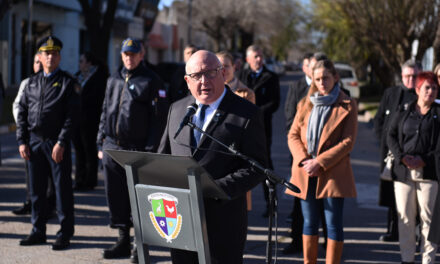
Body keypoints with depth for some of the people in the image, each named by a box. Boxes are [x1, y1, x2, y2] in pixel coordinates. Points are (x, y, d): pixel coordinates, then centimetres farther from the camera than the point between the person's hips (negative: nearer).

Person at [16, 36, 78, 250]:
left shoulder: (67, 82, -1)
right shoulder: (32, 82, 13)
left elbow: (71, 115, -8)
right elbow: (22, 112, 13)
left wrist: (61, 142, -15)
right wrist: (22, 141, 3)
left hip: (57, 143, -5)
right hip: (34, 141, 5)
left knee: (62, 187, -2)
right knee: (36, 188, 9)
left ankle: (65, 234, 5)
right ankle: (38, 231, 19)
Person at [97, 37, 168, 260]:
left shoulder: (151, 81, -4)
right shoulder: (113, 80, 15)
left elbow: (159, 118, -8)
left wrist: (151, 150, -14)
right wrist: (101, 144, 12)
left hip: (138, 150, -6)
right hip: (112, 148, 6)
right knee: (115, 197, 8)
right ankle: (123, 241, 18)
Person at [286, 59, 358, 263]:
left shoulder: (346, 106, -2)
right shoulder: (306, 103, 11)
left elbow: (348, 142, -7)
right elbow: (293, 135, 9)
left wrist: (320, 162, -14)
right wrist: (304, 160, -8)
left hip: (333, 173, -4)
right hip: (305, 174, 4)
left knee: (333, 225, -2)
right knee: (309, 223, 10)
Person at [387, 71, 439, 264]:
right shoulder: (403, 113, 12)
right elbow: (391, 136, 8)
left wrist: (424, 160, -12)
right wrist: (402, 157, -7)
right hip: (403, 172, 2)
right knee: (405, 217, 4)